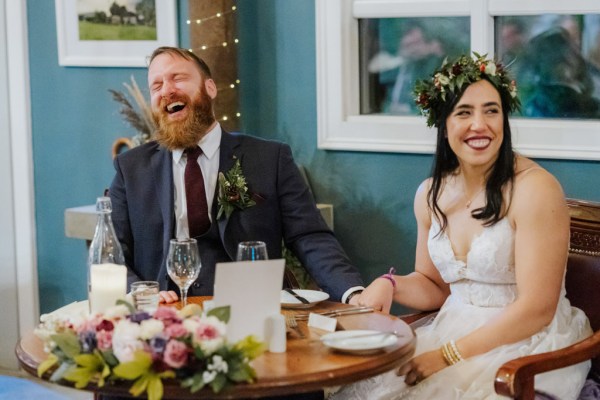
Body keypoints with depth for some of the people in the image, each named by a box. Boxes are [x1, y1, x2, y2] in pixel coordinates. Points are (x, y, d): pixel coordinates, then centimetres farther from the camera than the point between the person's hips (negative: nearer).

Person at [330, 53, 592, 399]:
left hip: (525, 345, -6)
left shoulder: (535, 188, -14)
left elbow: (536, 309, -17)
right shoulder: (430, 194, 5)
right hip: (452, 331, 6)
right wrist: (389, 286, -4)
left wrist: (448, 356, -17)